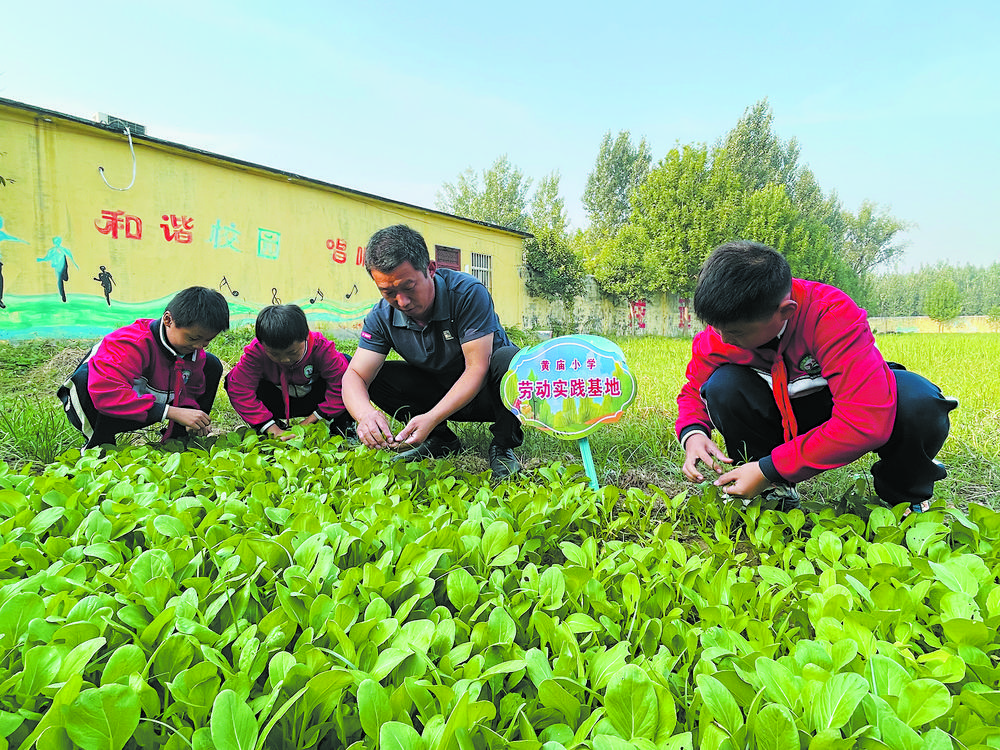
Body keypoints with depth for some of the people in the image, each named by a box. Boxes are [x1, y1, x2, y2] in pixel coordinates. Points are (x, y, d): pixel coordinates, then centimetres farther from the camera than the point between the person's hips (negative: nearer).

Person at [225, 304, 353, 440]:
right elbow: (240, 392, -32)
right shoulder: (255, 352, -28)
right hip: (280, 403, 2)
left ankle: (341, 422, -13)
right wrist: (271, 429, -38)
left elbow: (341, 382, -32)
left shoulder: (320, 347, -31)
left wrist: (313, 419, -31)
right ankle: (278, 423, -14)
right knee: (231, 380, -25)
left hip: (311, 400, -1)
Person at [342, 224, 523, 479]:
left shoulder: (468, 293, -26)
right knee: (377, 376, -16)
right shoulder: (382, 316, -13)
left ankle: (503, 445, -12)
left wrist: (431, 418, -42)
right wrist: (365, 413, -43)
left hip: (481, 391, -4)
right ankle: (441, 440, -1)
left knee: (507, 359, -36)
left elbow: (476, 369, -30)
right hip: (439, 395, 4)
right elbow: (354, 374, -18)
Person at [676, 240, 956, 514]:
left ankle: (906, 496, -1)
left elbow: (866, 422, -43)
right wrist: (692, 433, -27)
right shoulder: (720, 331, -21)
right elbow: (694, 391, -2)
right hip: (783, 414, 2)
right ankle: (775, 492, -6)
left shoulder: (833, 314, -34)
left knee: (918, 399, -35)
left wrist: (770, 470, -41)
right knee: (723, 385, -29)